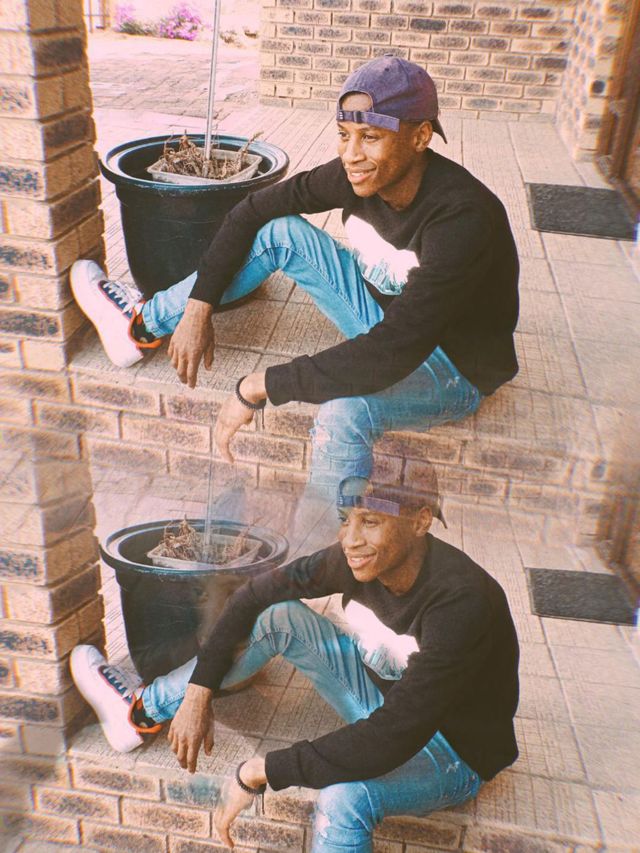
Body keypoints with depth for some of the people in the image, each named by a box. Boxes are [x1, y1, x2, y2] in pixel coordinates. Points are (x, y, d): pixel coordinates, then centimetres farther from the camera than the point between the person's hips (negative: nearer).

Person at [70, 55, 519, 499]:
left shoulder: (463, 217, -34)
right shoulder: (359, 175, -13)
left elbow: (391, 356, -41)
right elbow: (254, 210, -3)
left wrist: (260, 386, -36)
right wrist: (200, 306, -9)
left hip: (453, 366, -6)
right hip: (385, 315, 7)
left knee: (346, 407, -40)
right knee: (281, 231, -6)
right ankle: (143, 325, 7)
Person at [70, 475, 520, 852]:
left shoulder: (460, 603, -37)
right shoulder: (356, 559, -17)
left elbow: (389, 741, -38)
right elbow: (256, 594, -6)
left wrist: (261, 771, -31)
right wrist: (199, 692, -10)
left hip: (452, 750, -6)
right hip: (383, 700, 6)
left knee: (345, 797, -37)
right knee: (281, 616, -8)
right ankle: (142, 711, 8)